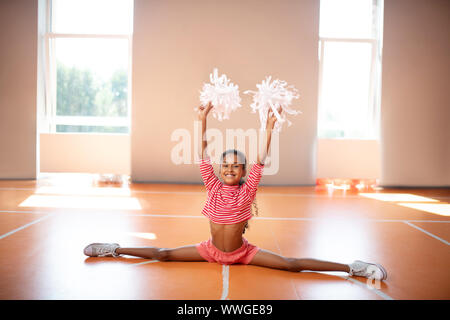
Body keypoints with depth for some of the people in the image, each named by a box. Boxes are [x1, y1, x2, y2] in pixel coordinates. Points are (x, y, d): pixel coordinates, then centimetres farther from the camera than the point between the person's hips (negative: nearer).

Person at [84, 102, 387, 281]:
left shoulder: (247, 190, -13)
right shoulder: (214, 187, -8)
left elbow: (261, 160, -21)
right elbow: (203, 156, -14)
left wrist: (269, 128, -28)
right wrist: (204, 120, -19)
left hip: (243, 253, -2)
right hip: (211, 250, 2)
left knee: (292, 264, -13)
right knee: (162, 254, 1)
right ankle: (114, 249, 17)